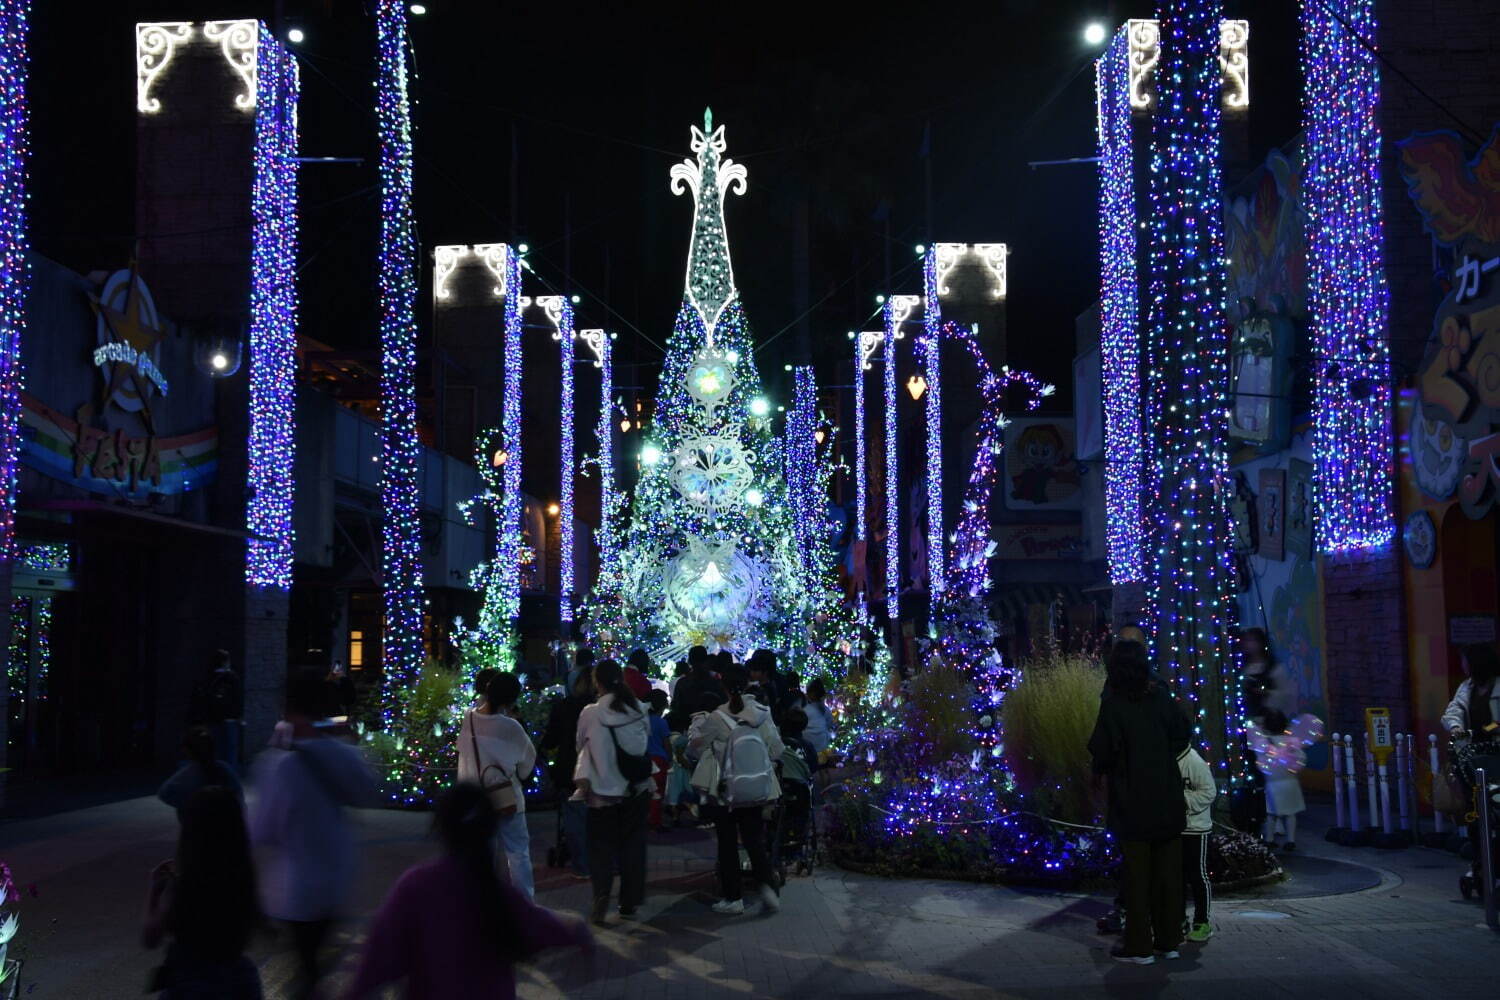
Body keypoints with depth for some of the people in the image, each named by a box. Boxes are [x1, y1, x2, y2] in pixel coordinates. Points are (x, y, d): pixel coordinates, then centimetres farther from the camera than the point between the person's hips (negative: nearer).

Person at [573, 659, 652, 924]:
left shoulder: (590, 714, -14)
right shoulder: (638, 709, -6)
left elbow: (582, 746, -2)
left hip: (604, 791, -3)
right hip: (637, 789, 3)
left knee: (602, 847, 8)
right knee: (632, 846, 13)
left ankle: (601, 897, -6)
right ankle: (630, 901, 18)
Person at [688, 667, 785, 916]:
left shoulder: (715, 719, -14)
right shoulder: (761, 714, -7)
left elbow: (695, 749, -4)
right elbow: (777, 751, -2)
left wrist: (695, 728, 13)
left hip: (726, 792, -2)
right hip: (756, 791, 3)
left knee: (728, 845, 10)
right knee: (754, 841, 14)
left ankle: (733, 898, 14)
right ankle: (767, 884, -5)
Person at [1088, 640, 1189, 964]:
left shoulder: (1113, 706, -15)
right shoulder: (1161, 697, -2)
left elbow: (1101, 752, -15)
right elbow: (1181, 736, 9)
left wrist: (1102, 768, 7)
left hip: (1133, 806, -4)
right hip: (1168, 802, 4)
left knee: (1137, 875, 4)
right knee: (1168, 872, 13)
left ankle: (1139, 946, 9)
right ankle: (1169, 940, 21)